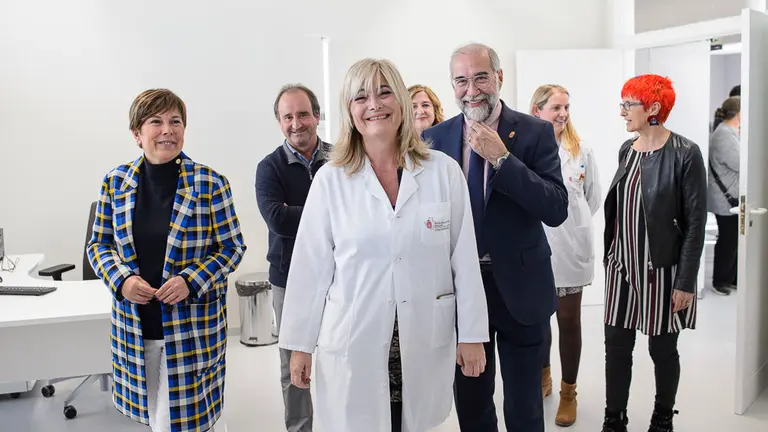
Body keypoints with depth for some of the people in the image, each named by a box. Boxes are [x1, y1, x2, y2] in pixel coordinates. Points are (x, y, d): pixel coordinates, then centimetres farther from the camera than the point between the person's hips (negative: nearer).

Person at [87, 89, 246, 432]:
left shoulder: (210, 184, -7)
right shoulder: (115, 183, 2)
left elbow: (232, 247, -3)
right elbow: (99, 244, 9)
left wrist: (191, 281, -17)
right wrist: (121, 279, -10)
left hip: (194, 326, -3)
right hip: (135, 326, 3)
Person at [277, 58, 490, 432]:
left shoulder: (443, 171, -3)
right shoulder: (330, 180, -4)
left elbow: (464, 259, 0)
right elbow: (310, 266, -1)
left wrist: (472, 334, 1)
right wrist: (300, 344, 3)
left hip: (426, 342, 1)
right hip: (353, 343, 0)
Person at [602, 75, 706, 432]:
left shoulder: (684, 153, -12)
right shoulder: (627, 149, 6)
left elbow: (695, 222, -12)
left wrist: (686, 281, -13)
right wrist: (610, 259, 13)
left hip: (662, 270, -5)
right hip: (622, 267, 5)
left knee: (663, 350, 11)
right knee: (616, 347, 8)